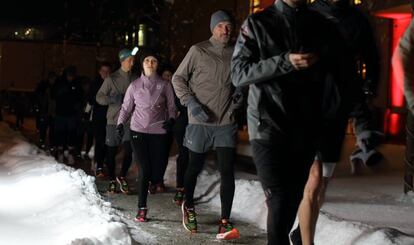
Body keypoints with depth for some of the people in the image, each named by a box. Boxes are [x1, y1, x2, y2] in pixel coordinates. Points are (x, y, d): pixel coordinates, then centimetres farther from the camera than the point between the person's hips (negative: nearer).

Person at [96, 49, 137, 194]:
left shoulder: (135, 79, 3)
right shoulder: (112, 79, -2)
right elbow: (99, 97, -1)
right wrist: (111, 99, -19)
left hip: (129, 121, 1)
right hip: (113, 120, -1)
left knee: (129, 151, -7)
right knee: (111, 152, 6)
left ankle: (122, 177, 16)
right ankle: (112, 180, 22)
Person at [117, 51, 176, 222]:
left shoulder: (165, 85, 6)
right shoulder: (134, 85, 7)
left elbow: (171, 106, 8)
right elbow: (126, 107, 12)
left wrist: (171, 119, -11)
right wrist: (121, 123, -4)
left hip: (159, 131, 1)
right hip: (139, 131, -1)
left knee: (157, 169, -2)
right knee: (144, 169, -10)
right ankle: (142, 207, -2)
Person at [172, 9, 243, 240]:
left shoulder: (237, 53, 2)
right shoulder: (198, 50, -6)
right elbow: (178, 78, -1)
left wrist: (240, 93, 0)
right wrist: (192, 103, -12)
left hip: (226, 122, 2)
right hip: (200, 122, -2)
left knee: (227, 171, -8)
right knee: (195, 167, 13)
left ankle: (225, 222, -5)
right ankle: (189, 207, 38)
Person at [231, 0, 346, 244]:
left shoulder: (324, 27, 13)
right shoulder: (257, 24, 4)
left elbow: (335, 77, 17)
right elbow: (239, 73, -4)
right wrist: (285, 62, -16)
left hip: (307, 130, 3)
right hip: (268, 127, -3)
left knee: (293, 200, 6)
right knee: (279, 202, -13)